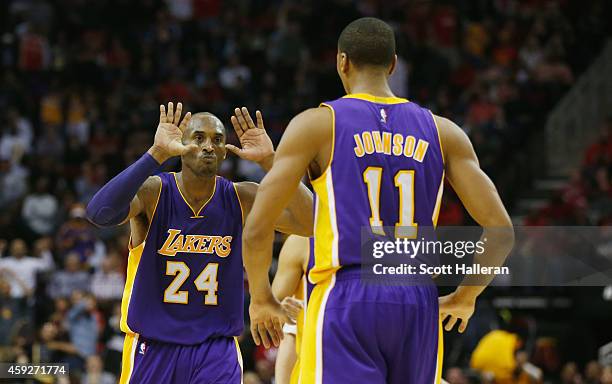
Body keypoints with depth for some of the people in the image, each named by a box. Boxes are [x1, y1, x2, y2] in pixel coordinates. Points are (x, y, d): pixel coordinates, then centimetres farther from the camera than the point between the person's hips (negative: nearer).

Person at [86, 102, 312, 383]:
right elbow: (99, 212, -33)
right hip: (153, 348, -1)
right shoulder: (153, 192, -11)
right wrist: (156, 154, -37)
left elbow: (311, 221, -15)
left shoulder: (241, 199, -4)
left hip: (217, 349, 1)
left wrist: (270, 161, -23)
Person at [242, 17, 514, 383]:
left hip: (344, 302, -4)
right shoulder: (442, 132, 10)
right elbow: (501, 231, 4)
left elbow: (257, 229, -5)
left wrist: (261, 299, 12)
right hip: (419, 303, 4)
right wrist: (466, 297, 19)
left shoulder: (315, 124, 1)